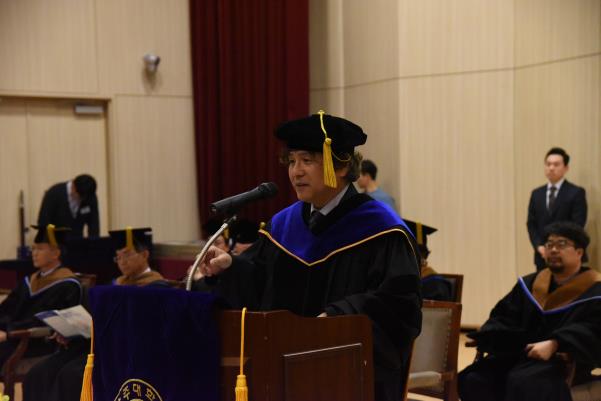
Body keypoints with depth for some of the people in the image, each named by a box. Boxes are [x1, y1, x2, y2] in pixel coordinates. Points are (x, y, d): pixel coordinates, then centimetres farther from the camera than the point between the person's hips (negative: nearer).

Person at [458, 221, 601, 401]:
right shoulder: (530, 284, 18)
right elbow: (504, 316, 16)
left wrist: (553, 345, -31)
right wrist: (485, 337, -7)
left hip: (565, 361, -5)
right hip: (520, 353, 6)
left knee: (522, 383, -36)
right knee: (473, 380, -21)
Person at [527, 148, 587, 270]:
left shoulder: (577, 193, -1)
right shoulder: (536, 194, 14)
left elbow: (577, 225, -8)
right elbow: (531, 224, 11)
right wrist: (539, 246, -5)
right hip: (543, 256, 4)